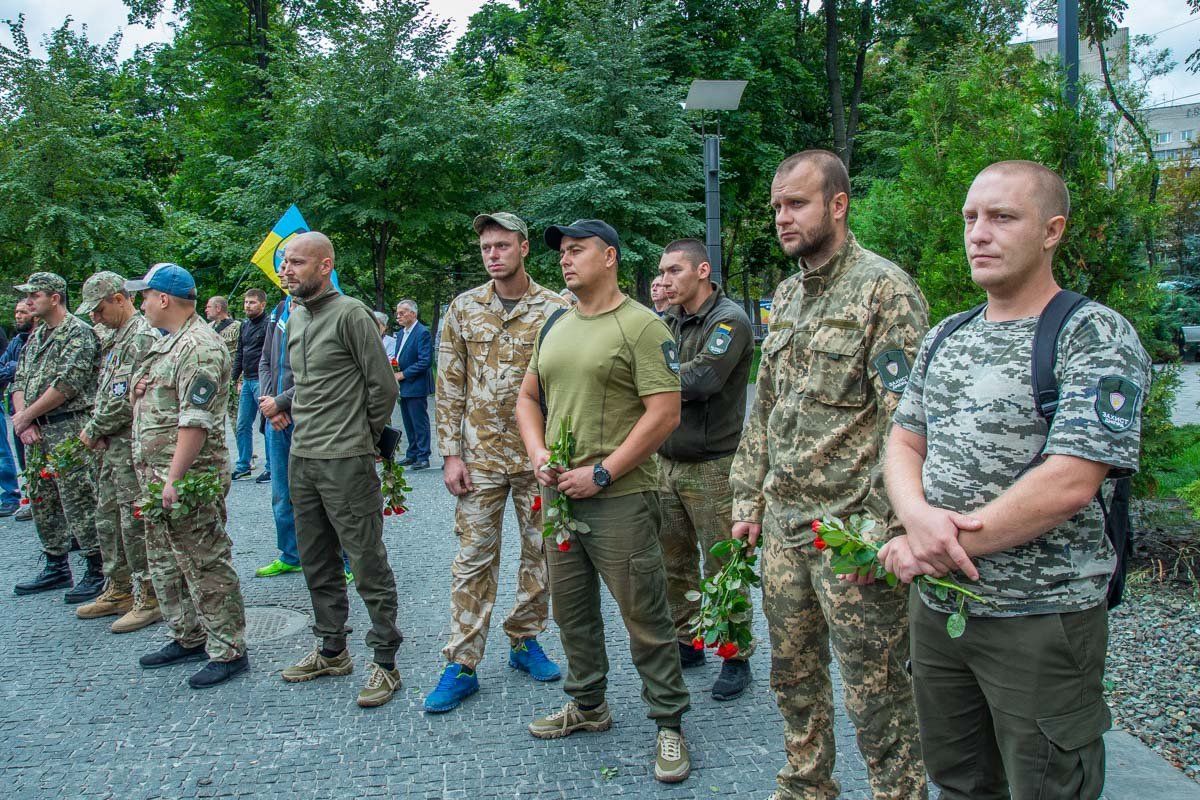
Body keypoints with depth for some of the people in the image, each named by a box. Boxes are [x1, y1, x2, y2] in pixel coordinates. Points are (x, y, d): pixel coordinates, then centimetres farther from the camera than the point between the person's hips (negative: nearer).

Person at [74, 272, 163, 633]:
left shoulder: (142, 338, -16)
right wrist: (96, 430, 4)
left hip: (131, 447, -10)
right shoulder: (119, 338, 17)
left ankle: (148, 599, 6)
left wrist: (93, 430, -9)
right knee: (108, 519, 16)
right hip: (111, 447, 10)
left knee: (135, 524, -4)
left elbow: (127, 400, -21)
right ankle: (119, 590, 28)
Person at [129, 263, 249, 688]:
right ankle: (188, 637, 30)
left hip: (188, 477, -11)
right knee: (165, 562, 18)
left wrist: (175, 478, -25)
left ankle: (228, 650, 5)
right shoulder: (168, 342, 16)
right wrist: (141, 388, 4)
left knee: (206, 565, -4)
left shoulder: (199, 346, -17)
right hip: (157, 473, 11)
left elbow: (195, 421, -23)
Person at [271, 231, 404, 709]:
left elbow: (383, 387, -11)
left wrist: (362, 437, -1)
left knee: (368, 565, -1)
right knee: (317, 564, 17)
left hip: (345, 463, -8)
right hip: (300, 458, 9)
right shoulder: (294, 317, 13)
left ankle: (385, 662, 9)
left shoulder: (350, 314, -12)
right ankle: (332, 651, 31)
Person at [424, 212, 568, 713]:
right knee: (473, 559, 3)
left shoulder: (554, 309, -2)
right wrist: (451, 454, -2)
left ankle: (525, 641, 29)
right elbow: (449, 386, 4)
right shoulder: (463, 309, 3)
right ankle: (461, 665, 10)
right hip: (480, 455, 1)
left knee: (540, 552, 10)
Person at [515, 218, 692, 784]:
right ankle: (587, 705, 36)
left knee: (644, 615, 1)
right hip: (558, 493, 7)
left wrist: (602, 472, -18)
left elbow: (665, 414, -16)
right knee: (571, 608, 18)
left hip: (619, 498, -7)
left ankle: (669, 723, 17)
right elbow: (528, 397, 20)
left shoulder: (640, 325, -10)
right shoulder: (556, 326, 13)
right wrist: (539, 455, 2)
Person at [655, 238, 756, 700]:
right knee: (673, 564, 15)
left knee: (723, 570, 2)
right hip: (666, 462, 7)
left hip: (712, 466, -7)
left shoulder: (729, 320, -11)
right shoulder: (668, 324, 12)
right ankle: (686, 643, 30)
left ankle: (736, 658, 15)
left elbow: (700, 380, -24)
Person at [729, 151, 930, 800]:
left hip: (852, 528, -8)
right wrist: (749, 500, 14)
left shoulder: (885, 289, -11)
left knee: (875, 691, 3)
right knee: (792, 672, 19)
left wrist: (885, 527, -20)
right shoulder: (786, 295, 14)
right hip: (783, 524, 8)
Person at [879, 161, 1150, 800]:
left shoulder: (1097, 338, -12)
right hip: (937, 606, 6)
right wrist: (918, 516, -15)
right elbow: (903, 442, 9)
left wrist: (931, 547, -17)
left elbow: (1068, 484, -22)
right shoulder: (945, 340, 10)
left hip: (1042, 620, -6)